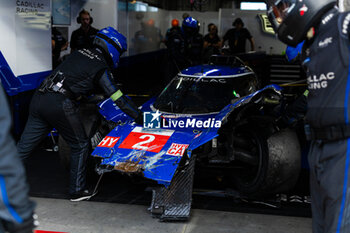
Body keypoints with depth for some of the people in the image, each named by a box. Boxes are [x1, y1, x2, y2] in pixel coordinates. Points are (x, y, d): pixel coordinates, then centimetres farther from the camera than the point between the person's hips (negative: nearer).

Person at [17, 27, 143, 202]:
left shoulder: (80, 53, 20)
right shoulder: (101, 67, 0)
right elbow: (118, 98, -3)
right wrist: (139, 117, 4)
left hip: (39, 97, 7)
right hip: (60, 105, -7)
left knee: (23, 147, 10)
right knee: (80, 146, 11)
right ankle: (77, 191, 19)